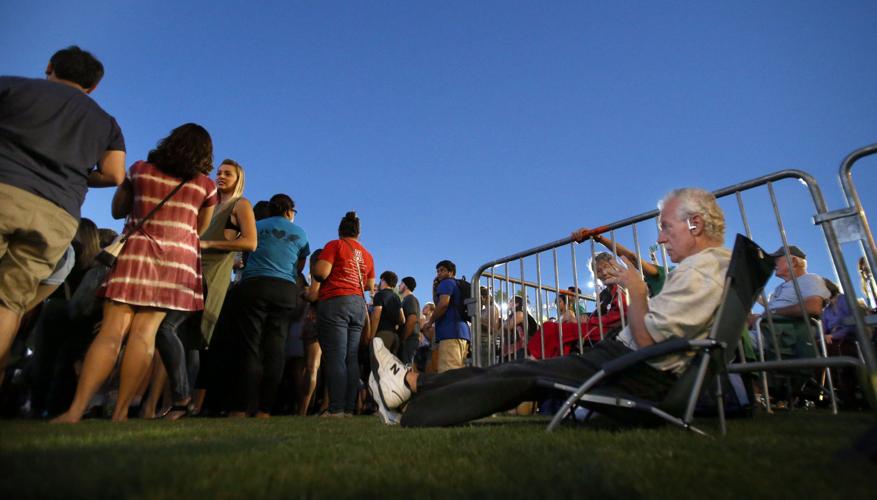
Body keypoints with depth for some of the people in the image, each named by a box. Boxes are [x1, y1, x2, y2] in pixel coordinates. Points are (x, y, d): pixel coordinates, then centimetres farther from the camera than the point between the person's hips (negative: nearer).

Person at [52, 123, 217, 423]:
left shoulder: (141, 170, 10)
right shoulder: (206, 185, 5)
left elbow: (117, 211, 20)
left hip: (137, 252, 1)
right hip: (178, 258, -1)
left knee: (112, 330, -5)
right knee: (145, 332, -5)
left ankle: (76, 409, -13)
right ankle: (120, 411, -5)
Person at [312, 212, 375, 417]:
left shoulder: (335, 245, 2)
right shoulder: (367, 255, 17)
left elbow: (321, 272, -9)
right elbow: (370, 285, 18)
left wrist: (315, 272, 12)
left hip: (335, 302, -5)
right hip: (359, 305, 5)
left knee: (336, 357, -7)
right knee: (352, 359, 4)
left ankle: (336, 408, -10)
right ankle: (349, 408, 4)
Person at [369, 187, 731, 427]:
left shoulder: (698, 271, -16)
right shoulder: (716, 261, 16)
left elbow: (647, 340, -22)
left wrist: (636, 288, -10)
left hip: (641, 374, -9)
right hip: (638, 363, 9)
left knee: (520, 375, -9)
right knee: (516, 370, 0)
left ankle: (409, 414, -1)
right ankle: (411, 383, 2)